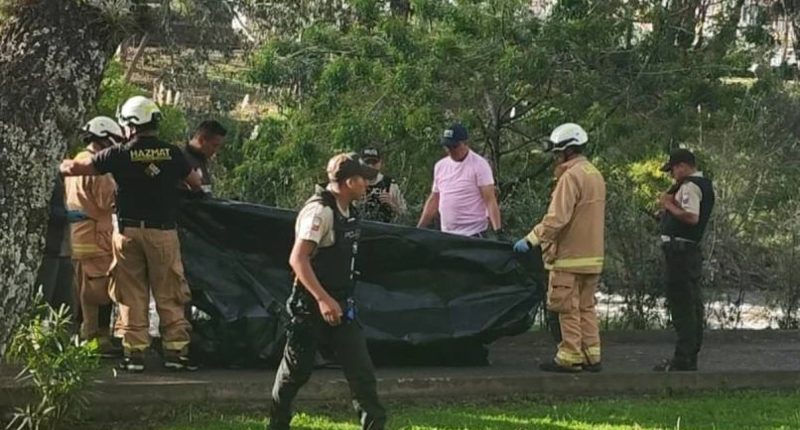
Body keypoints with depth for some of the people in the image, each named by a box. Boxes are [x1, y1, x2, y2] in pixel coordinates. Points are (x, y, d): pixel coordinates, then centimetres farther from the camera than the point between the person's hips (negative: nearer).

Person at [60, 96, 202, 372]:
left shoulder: (119, 155, -5)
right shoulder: (172, 153, -1)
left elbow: (74, 168, -1)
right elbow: (195, 183, 14)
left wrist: (64, 165, 21)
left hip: (128, 232, 0)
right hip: (163, 232, 0)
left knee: (132, 295, 7)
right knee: (169, 295, 7)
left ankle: (135, 352, 6)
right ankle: (176, 350, 4)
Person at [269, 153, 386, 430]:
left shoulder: (348, 211, 9)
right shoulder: (320, 210, -19)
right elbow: (298, 259, -26)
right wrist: (323, 299, -31)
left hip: (341, 304, 8)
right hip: (312, 305, -8)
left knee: (361, 368, 2)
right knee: (297, 370, 4)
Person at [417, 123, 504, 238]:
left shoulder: (479, 165, -6)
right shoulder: (440, 166, 13)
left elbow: (490, 200, -13)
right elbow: (434, 200, 20)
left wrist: (498, 231, -24)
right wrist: (419, 229, 16)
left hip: (473, 234, -6)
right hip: (446, 235, 7)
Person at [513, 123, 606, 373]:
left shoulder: (571, 176, -15)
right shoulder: (595, 175, 15)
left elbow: (556, 219, -22)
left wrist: (531, 240, -18)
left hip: (570, 257, -9)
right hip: (592, 256, 9)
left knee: (568, 308, -3)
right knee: (586, 307, 13)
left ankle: (569, 357, 0)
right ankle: (591, 356, 15)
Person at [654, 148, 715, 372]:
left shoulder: (690, 187, -14)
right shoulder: (704, 185, 18)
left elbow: (691, 217, -27)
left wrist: (669, 205, -14)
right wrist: (671, 201, 3)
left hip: (680, 250, -11)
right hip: (692, 250, 11)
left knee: (681, 305, -9)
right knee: (692, 304, 13)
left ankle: (683, 358, -9)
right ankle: (691, 357, 21)